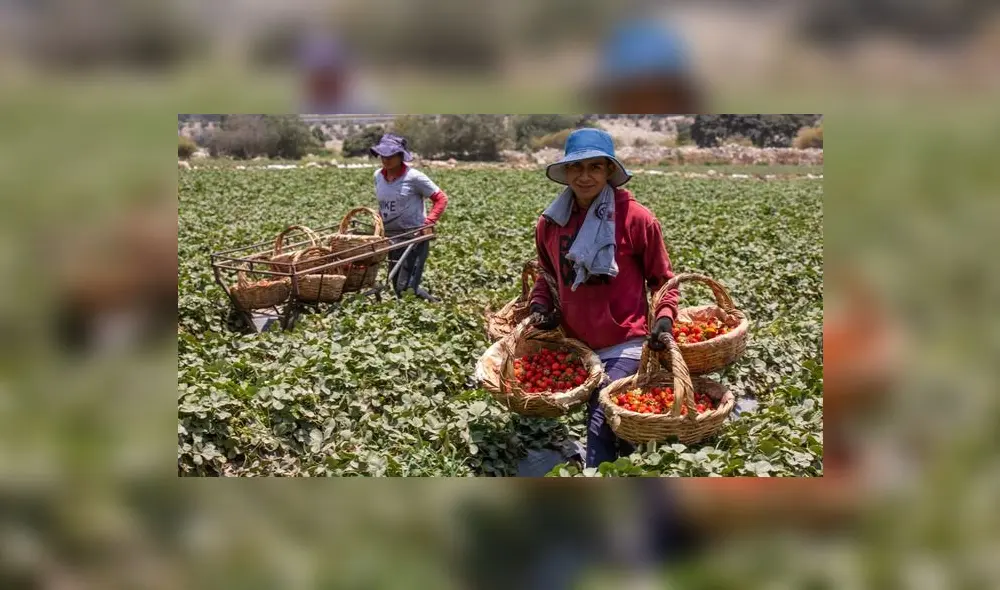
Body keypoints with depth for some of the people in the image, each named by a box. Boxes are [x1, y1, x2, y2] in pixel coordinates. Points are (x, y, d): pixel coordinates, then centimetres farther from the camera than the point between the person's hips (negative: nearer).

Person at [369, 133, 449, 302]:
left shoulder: (413, 177, -13)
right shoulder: (378, 176, 5)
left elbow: (441, 199, -9)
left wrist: (428, 223, -17)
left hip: (414, 238, -7)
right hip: (391, 238, 7)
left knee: (406, 286, -13)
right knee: (396, 286, 10)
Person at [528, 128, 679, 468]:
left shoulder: (635, 218, -10)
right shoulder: (550, 222, 2)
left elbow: (661, 278, 2)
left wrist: (664, 317, -14)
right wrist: (540, 306, 1)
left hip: (623, 345, -4)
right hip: (573, 344, 5)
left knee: (601, 429, -11)